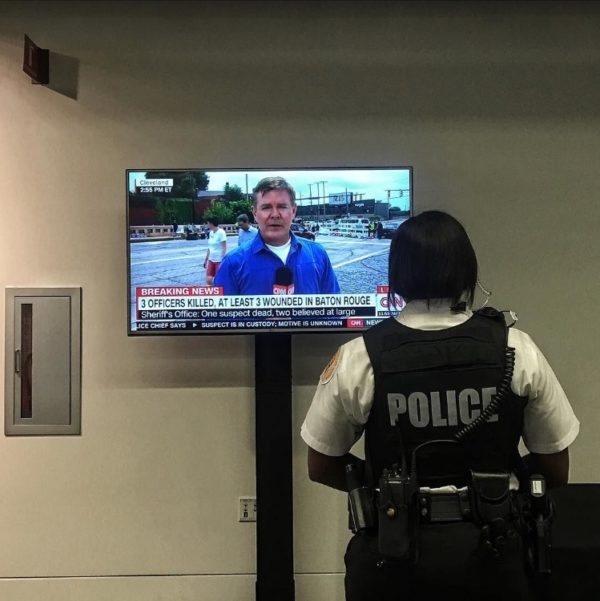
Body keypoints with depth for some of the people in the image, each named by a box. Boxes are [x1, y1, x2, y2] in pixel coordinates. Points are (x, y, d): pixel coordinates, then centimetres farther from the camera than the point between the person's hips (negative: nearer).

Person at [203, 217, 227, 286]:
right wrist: (206, 259, 19)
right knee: (209, 280, 3)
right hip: (211, 260, 7)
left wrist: (222, 261, -19)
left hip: (219, 260, -7)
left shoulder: (221, 232, -14)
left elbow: (224, 248, -15)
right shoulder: (211, 233, 10)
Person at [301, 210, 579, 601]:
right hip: (490, 551, 1)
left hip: (393, 553, 0)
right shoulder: (516, 350, -10)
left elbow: (322, 467, -1)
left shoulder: (359, 359, -12)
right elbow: (555, 470, 0)